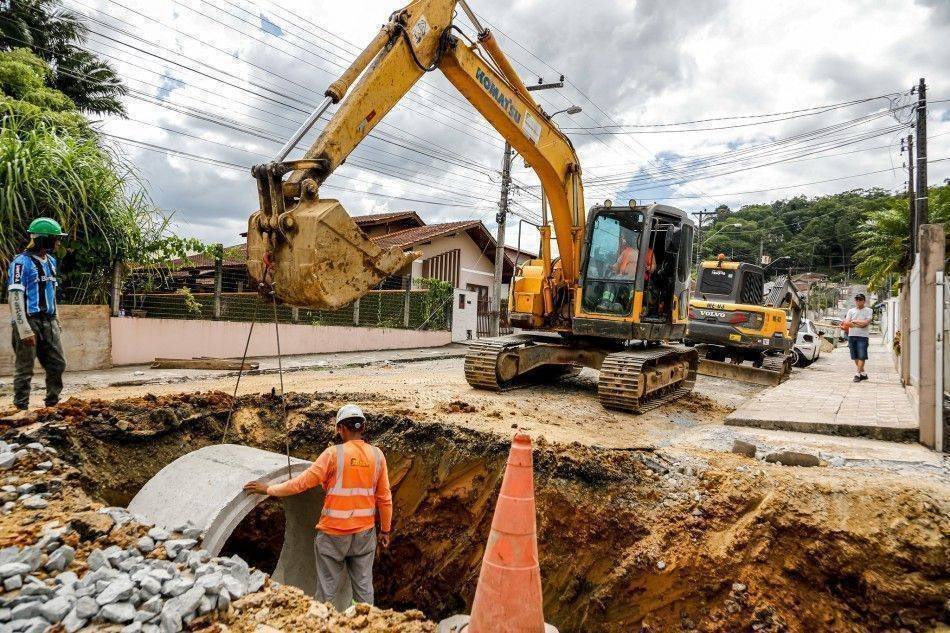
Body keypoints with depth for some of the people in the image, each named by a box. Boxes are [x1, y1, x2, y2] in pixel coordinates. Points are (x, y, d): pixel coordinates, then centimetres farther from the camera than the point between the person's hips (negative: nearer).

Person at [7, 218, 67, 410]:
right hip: (29, 322, -7)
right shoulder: (22, 263, -10)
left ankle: (52, 403, 19)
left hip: (49, 322, 7)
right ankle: (21, 408, 8)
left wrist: (55, 321, 18)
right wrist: (24, 329, -21)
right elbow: (14, 297, -15)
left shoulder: (50, 261, 14)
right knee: (25, 369, 0)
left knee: (58, 364, 8)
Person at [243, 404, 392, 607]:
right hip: (365, 533, 3)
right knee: (363, 586, 13)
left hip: (334, 533, -3)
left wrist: (269, 489, 2)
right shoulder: (377, 455, -3)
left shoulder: (334, 454, -13)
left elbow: (302, 482, -10)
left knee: (327, 590, 10)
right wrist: (385, 529, 14)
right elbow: (384, 497, 3)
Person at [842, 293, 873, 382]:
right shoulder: (851, 310, 14)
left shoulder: (868, 311, 5)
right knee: (855, 357, 6)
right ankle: (863, 374, 16)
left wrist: (853, 322, -6)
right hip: (852, 335, 4)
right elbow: (846, 322, 2)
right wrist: (858, 324, -13)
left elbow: (866, 322, -9)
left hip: (862, 336, -4)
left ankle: (858, 374, -8)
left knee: (861, 356, -10)